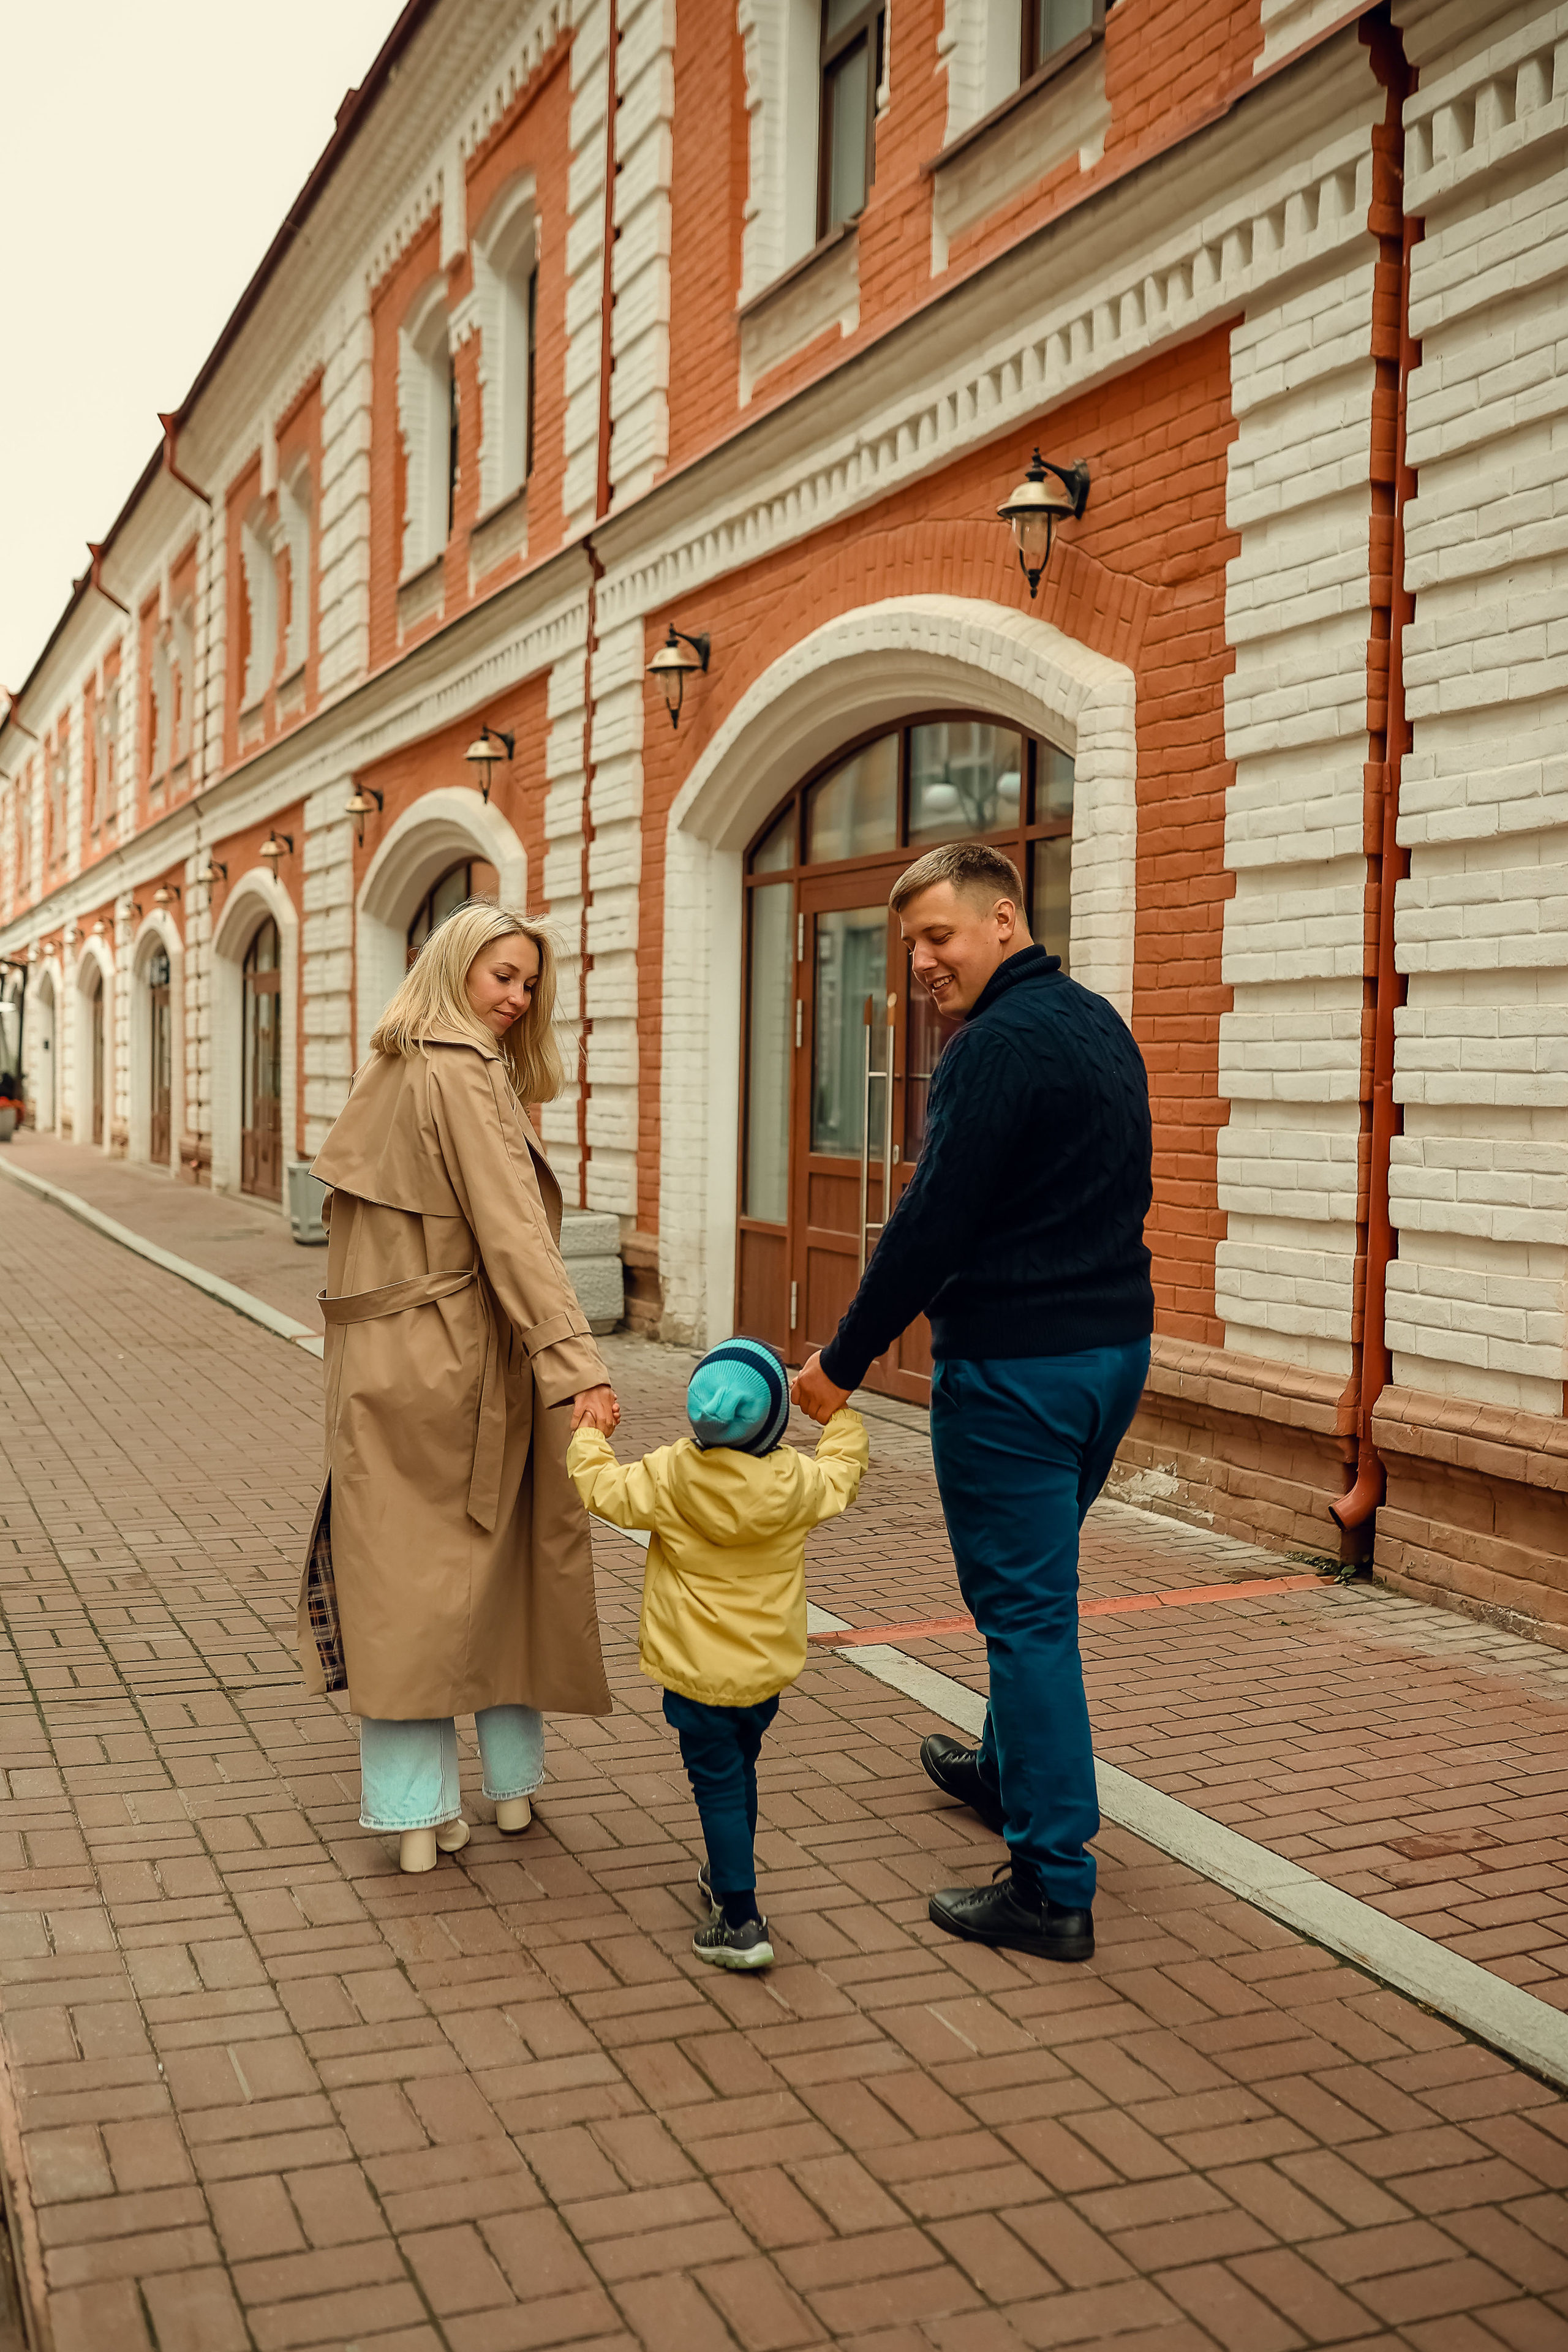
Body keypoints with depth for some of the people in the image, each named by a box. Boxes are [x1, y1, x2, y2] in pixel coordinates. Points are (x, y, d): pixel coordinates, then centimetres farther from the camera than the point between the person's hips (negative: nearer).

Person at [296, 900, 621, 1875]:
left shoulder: (387, 1071, 11)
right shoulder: (466, 1078, -14)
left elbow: (354, 1218, 14)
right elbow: (514, 1238, -23)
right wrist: (576, 1368, -28)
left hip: (375, 1362, 6)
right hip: (462, 1362, -6)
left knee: (399, 1576, 6)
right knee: (499, 1567, 10)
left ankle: (418, 1810, 9)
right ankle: (512, 1779, 23)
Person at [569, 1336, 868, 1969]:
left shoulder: (669, 1478, -18)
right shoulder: (796, 1481, -11)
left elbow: (600, 1486, -6)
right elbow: (844, 1472, 10)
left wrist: (589, 1434, 12)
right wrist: (841, 1415, 25)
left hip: (698, 1672, -4)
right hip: (768, 1668, 4)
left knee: (719, 1785, 2)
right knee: (739, 1770, 23)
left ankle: (741, 1923, -1)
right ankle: (727, 1876, 42)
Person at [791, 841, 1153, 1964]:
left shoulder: (1000, 1046, -17)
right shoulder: (1102, 1024, 13)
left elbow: (932, 1224, -20)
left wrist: (846, 1358, -11)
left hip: (1016, 1364, -10)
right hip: (1116, 1341, 10)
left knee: (1026, 1608, -3)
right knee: (1034, 1587, 24)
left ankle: (1054, 1889, 2)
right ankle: (1010, 1773, 42)